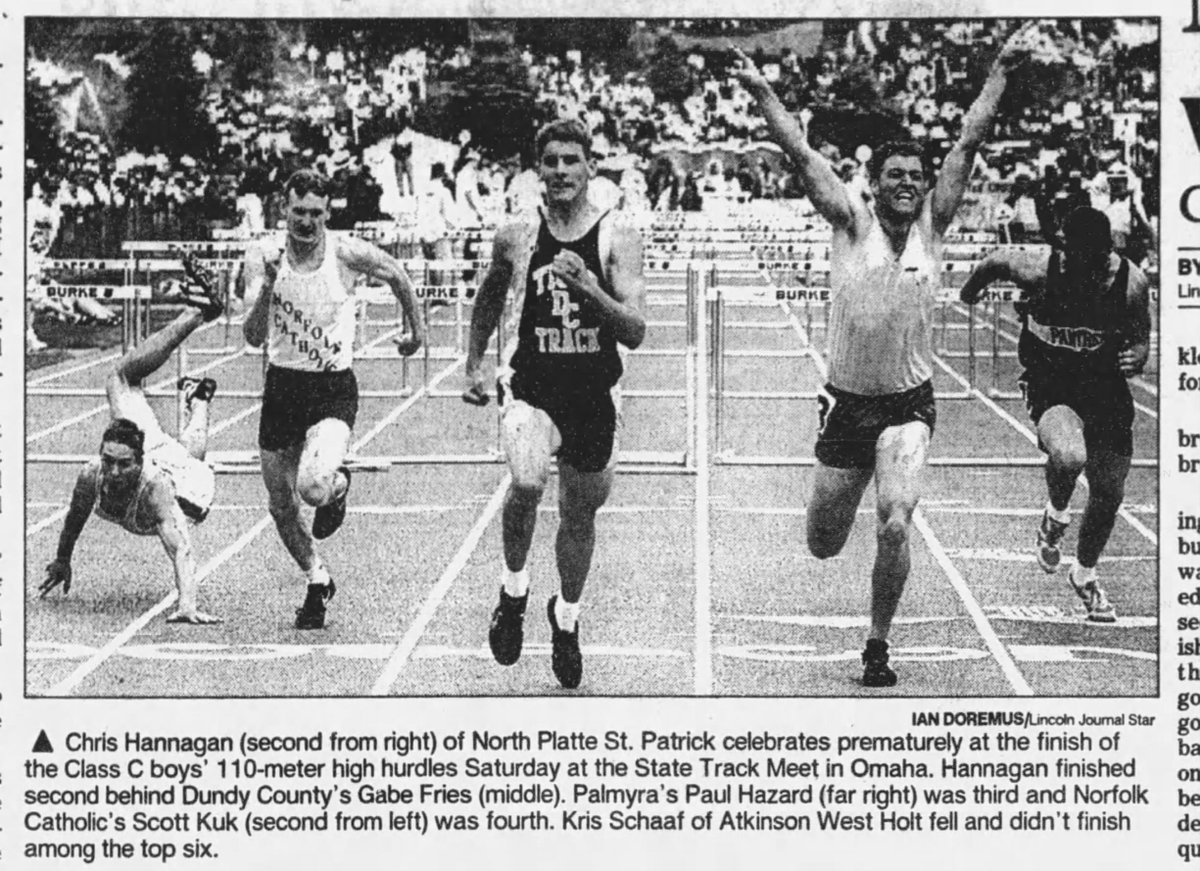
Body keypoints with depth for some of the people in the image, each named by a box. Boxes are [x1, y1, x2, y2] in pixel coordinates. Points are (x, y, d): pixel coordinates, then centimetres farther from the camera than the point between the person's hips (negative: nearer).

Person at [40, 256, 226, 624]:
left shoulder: (154, 488, -52)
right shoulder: (92, 477, -38)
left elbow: (181, 550, -63)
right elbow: (75, 518, -14)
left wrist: (187, 606, -78)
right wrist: (62, 560, 0)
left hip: (185, 479, -3)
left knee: (189, 453, 33)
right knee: (121, 379, 25)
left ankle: (197, 398, 55)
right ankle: (197, 313, 40)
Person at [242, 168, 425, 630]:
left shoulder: (346, 253, -11)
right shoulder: (263, 258, -7)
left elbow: (397, 276, 10)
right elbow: (254, 336, -15)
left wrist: (416, 329, 19)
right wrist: (267, 288, -30)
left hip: (333, 388, -3)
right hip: (282, 386, 3)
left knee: (314, 487, -27)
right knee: (282, 509, 10)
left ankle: (338, 485, 11)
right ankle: (317, 580, 36)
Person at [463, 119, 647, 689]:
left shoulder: (616, 240, -8)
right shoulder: (516, 240, -2)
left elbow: (635, 333, -15)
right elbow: (490, 296, 20)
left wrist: (589, 289, -30)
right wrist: (473, 365, 18)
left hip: (592, 397, 1)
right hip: (530, 388, -1)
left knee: (580, 514, 17)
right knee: (526, 484, -30)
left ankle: (567, 618, 43)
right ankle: (514, 592, -4)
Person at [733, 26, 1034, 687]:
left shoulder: (932, 224, 0)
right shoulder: (851, 223, -4)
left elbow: (969, 142, -3)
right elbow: (801, 154, -10)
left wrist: (1000, 70, -5)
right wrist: (762, 92, -17)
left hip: (908, 406, 0)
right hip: (846, 403, 0)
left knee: (894, 527, -19)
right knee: (823, 546, 9)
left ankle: (877, 647, 1)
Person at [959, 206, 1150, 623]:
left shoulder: (1131, 282, -16)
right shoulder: (1040, 272, -23)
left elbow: (1140, 338, 0)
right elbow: (997, 261, -1)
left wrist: (1136, 357, -24)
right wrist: (971, 288, 19)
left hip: (1106, 386, 3)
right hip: (1051, 385, -3)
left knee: (1109, 494, 9)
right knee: (1069, 456, -34)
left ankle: (1084, 574, 38)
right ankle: (1055, 518, 2)